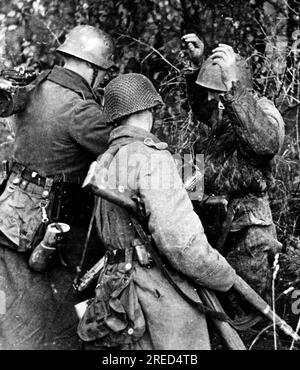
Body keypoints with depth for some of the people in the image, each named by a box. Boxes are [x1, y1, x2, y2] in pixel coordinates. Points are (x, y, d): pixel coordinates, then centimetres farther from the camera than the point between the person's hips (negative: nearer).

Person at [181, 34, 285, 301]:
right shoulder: (220, 112, 11)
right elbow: (200, 107, 36)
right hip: (211, 228, 7)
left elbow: (266, 144, -35)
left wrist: (232, 87, -39)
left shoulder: (263, 110, -11)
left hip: (246, 234, -7)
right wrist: (197, 64, 22)